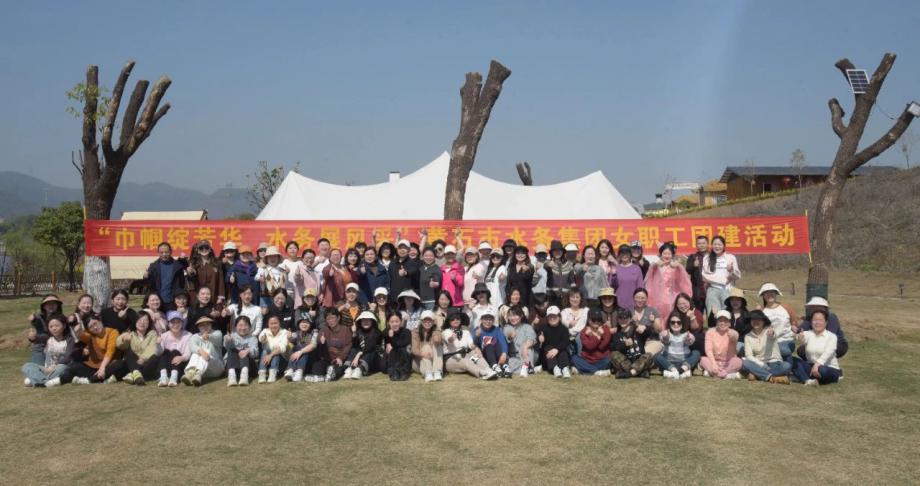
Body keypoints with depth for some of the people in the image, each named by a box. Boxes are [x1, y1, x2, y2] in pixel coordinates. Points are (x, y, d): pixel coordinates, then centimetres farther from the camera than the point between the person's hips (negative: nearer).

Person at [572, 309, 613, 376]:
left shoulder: (606, 329, 0)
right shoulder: (584, 331, -1)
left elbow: (602, 346, -12)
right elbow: (589, 346, -18)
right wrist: (598, 336, -24)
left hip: (601, 361, -1)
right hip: (587, 361, 1)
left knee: (608, 361, -33)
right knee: (574, 358, -26)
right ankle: (597, 372, -31)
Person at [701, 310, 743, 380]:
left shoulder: (733, 333, -6)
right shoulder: (710, 332, -3)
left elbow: (735, 338, -32)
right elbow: (708, 349, -13)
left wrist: (733, 337, -58)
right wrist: (714, 364, -27)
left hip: (728, 363, -1)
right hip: (714, 361, 1)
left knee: (738, 361, -31)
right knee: (703, 360, -29)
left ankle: (712, 373, -28)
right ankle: (728, 375, -34)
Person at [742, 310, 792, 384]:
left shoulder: (769, 331, -4)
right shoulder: (748, 337, 3)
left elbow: (772, 336, -30)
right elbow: (749, 355, -6)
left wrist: (771, 335, -56)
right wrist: (762, 364, -21)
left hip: (774, 364, -1)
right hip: (759, 365, 1)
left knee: (787, 366, -31)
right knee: (745, 362, -28)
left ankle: (757, 374, -32)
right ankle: (771, 377, -37)